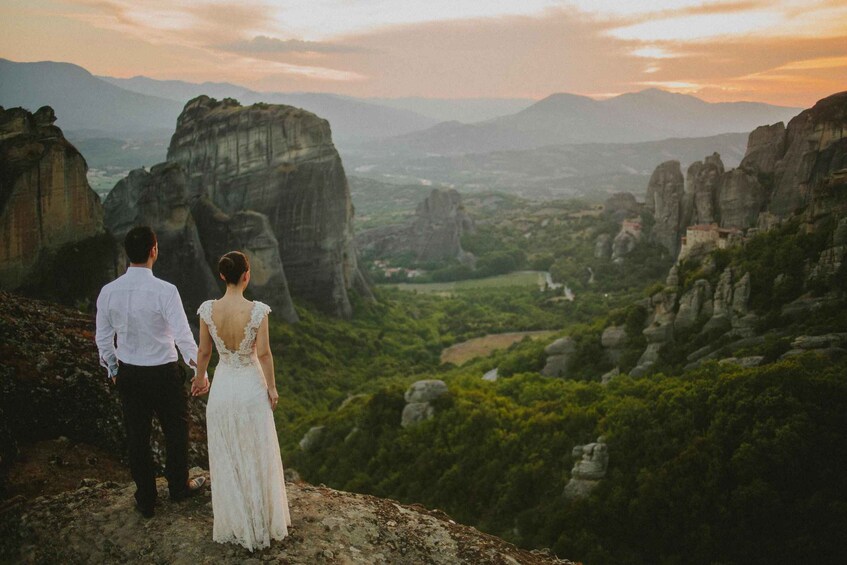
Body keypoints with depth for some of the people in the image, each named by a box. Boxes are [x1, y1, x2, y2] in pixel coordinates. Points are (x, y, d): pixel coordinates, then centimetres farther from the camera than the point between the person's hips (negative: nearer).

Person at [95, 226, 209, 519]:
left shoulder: (108, 291, -6)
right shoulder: (165, 291, -22)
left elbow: (103, 339, 4)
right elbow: (183, 337, -21)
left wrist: (113, 371, 19)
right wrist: (200, 372, -11)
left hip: (128, 374, 4)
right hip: (163, 374, -4)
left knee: (137, 436, 16)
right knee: (176, 430, 18)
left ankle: (145, 500, 29)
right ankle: (179, 486, 37)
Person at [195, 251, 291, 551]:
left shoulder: (208, 309, -12)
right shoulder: (257, 310, -20)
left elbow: (203, 352, -2)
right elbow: (264, 354, -14)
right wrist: (272, 387, 0)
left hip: (222, 386, 2)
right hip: (251, 388, -2)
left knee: (226, 458, 17)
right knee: (256, 457, 14)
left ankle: (233, 524, 30)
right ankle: (261, 521, 28)